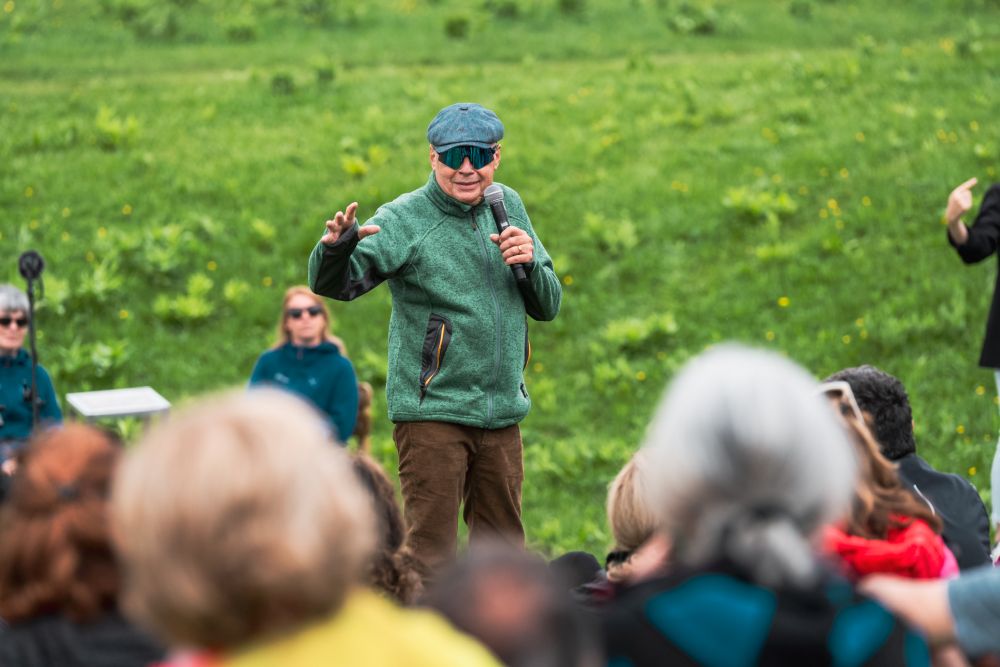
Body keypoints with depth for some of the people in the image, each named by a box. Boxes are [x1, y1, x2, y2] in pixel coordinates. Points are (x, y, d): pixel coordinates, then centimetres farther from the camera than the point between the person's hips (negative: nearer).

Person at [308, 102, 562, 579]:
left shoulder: (508, 207, 9)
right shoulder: (405, 219, -9)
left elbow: (548, 306, 13)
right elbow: (333, 284, -22)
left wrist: (531, 262, -8)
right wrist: (337, 245, -44)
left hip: (502, 412, 6)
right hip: (433, 411, -5)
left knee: (503, 550, 15)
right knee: (431, 551, -7)